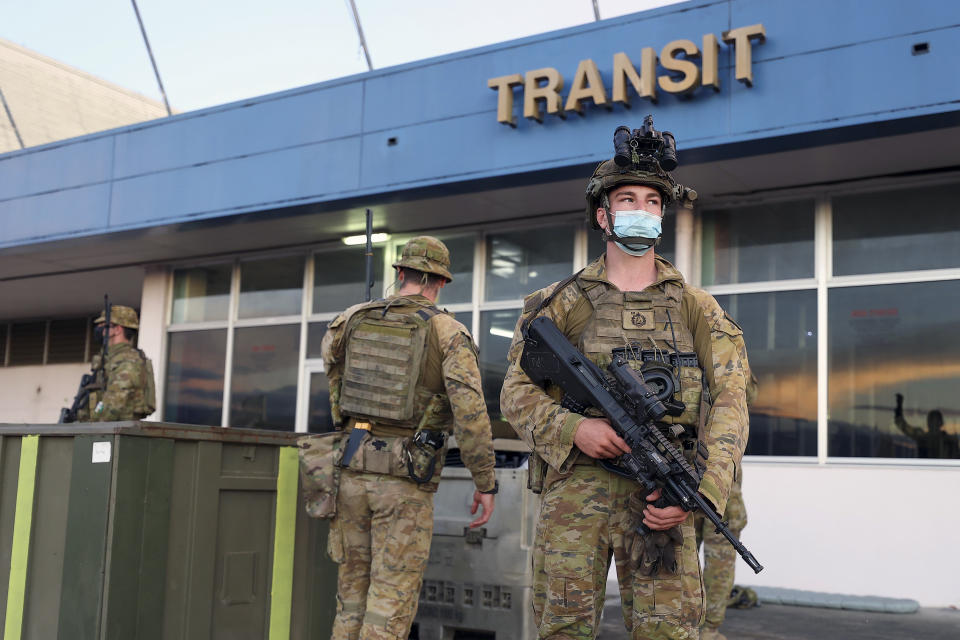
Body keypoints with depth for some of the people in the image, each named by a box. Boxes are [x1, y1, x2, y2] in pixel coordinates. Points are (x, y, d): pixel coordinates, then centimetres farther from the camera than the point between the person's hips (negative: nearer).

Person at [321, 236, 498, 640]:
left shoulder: (352, 320, 5)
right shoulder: (449, 333, -6)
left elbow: (329, 355, 29)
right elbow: (470, 414, -15)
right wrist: (486, 483, -7)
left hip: (352, 470, 4)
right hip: (406, 480, -4)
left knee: (353, 591, 15)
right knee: (392, 602, 1)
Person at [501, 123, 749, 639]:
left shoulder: (696, 309, 11)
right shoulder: (563, 304, 10)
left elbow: (729, 404, 3)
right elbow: (517, 392, 6)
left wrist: (697, 490, -12)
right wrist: (573, 428, -14)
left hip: (661, 499, 0)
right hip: (574, 488, 0)